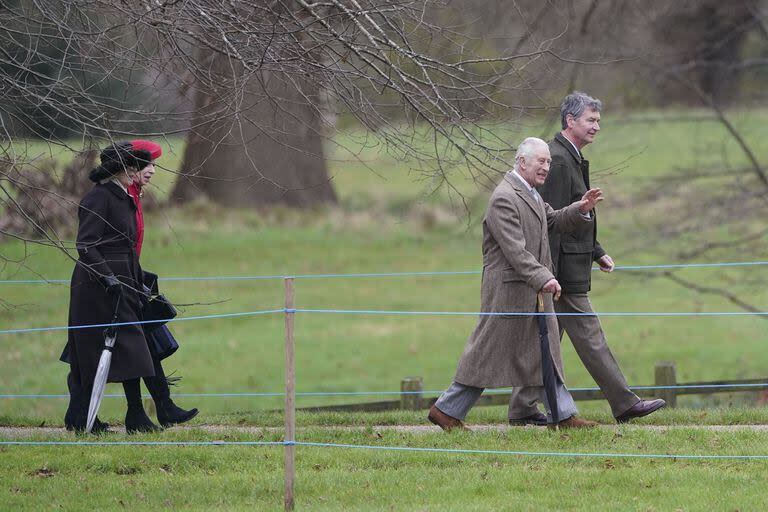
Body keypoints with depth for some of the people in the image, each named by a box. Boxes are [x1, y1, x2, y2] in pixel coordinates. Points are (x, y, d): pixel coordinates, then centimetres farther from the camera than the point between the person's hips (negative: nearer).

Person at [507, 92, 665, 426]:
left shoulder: (571, 159, 17)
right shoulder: (557, 160, -16)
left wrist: (597, 252, 22)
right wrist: (549, 273, -23)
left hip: (570, 266, 10)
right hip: (563, 269, -10)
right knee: (588, 336, -4)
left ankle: (522, 410, 12)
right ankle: (623, 404, -1)